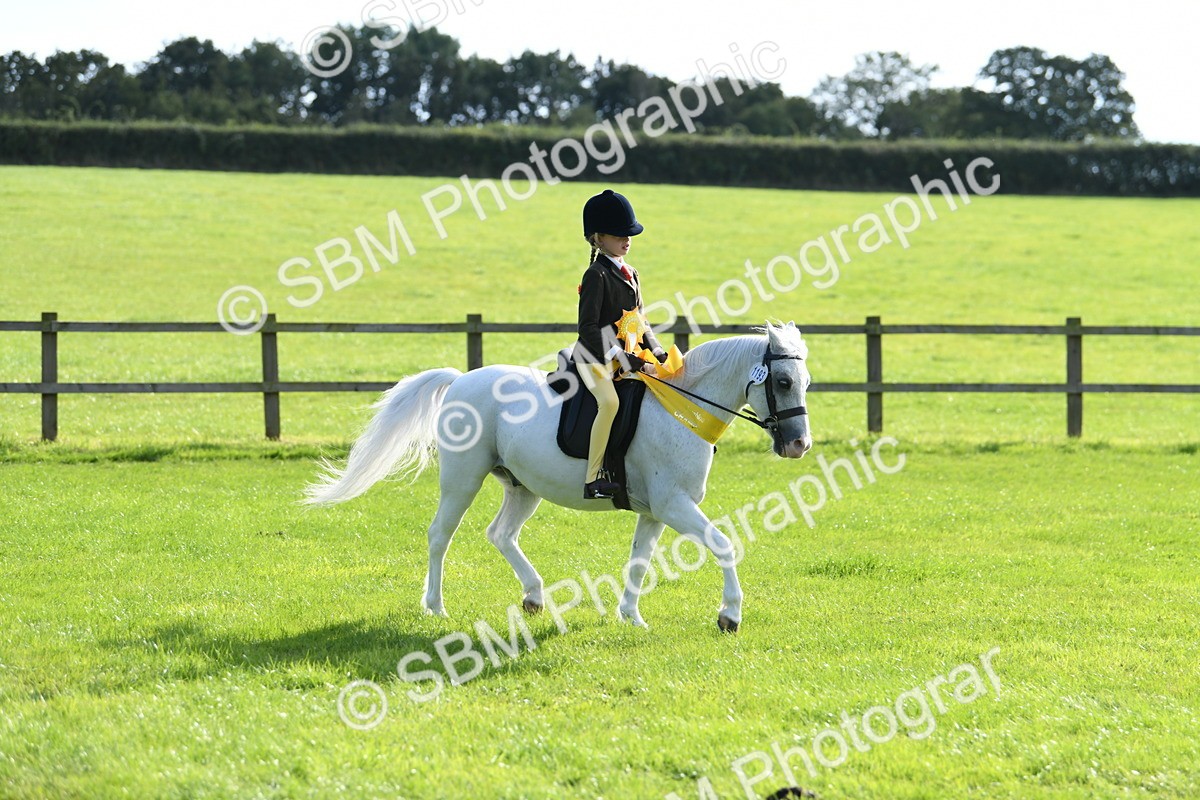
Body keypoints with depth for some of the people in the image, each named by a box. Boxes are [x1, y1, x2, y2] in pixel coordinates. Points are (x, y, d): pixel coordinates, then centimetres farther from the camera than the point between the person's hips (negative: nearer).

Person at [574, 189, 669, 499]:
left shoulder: (630, 274, 15)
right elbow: (588, 328, -18)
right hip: (595, 357, -9)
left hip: (624, 355, 9)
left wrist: (655, 352, 4)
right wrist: (624, 360, -23)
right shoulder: (597, 275, -11)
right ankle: (592, 480, -31)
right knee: (610, 401, -32)